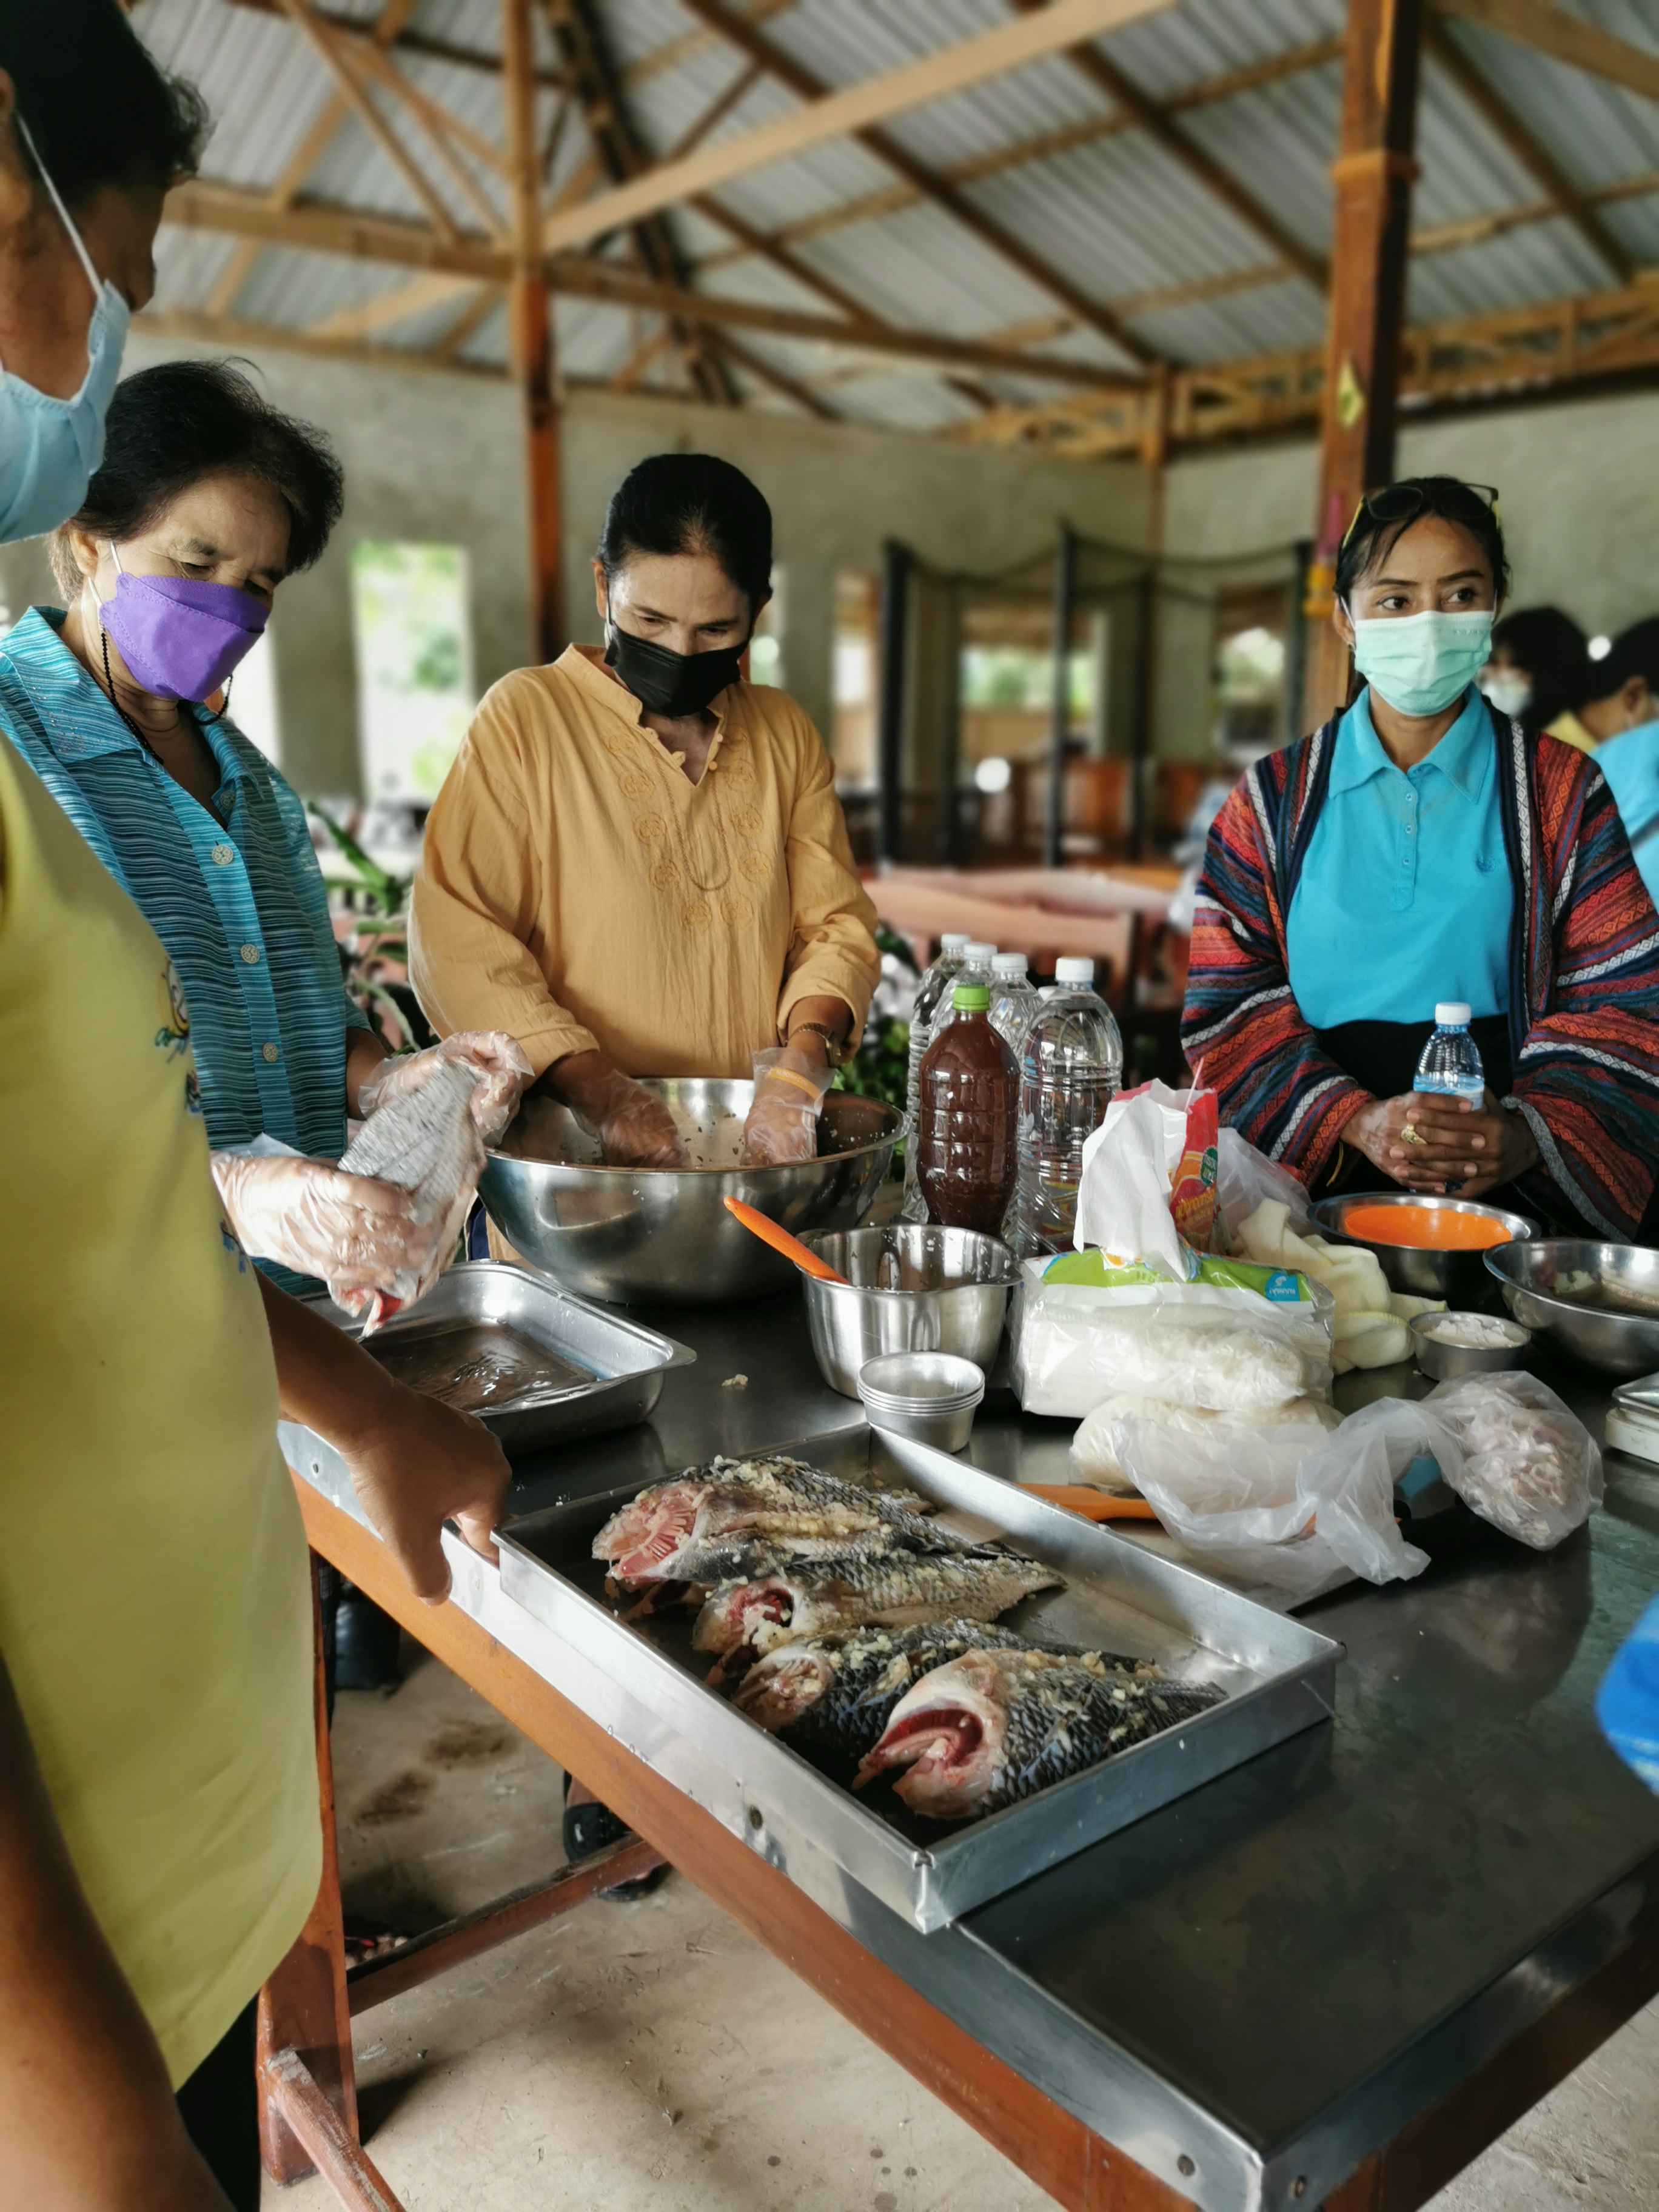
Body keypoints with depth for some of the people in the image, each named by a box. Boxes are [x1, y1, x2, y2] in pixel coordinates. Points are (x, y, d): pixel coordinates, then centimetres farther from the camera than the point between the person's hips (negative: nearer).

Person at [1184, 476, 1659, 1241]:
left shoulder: (1562, 792, 10)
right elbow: (1230, 1002, 3)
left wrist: (1532, 1131, -16)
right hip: (1313, 1182, 0)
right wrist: (1355, 1121, -14)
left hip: (1510, 1190, 0)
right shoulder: (1274, 799, 10)